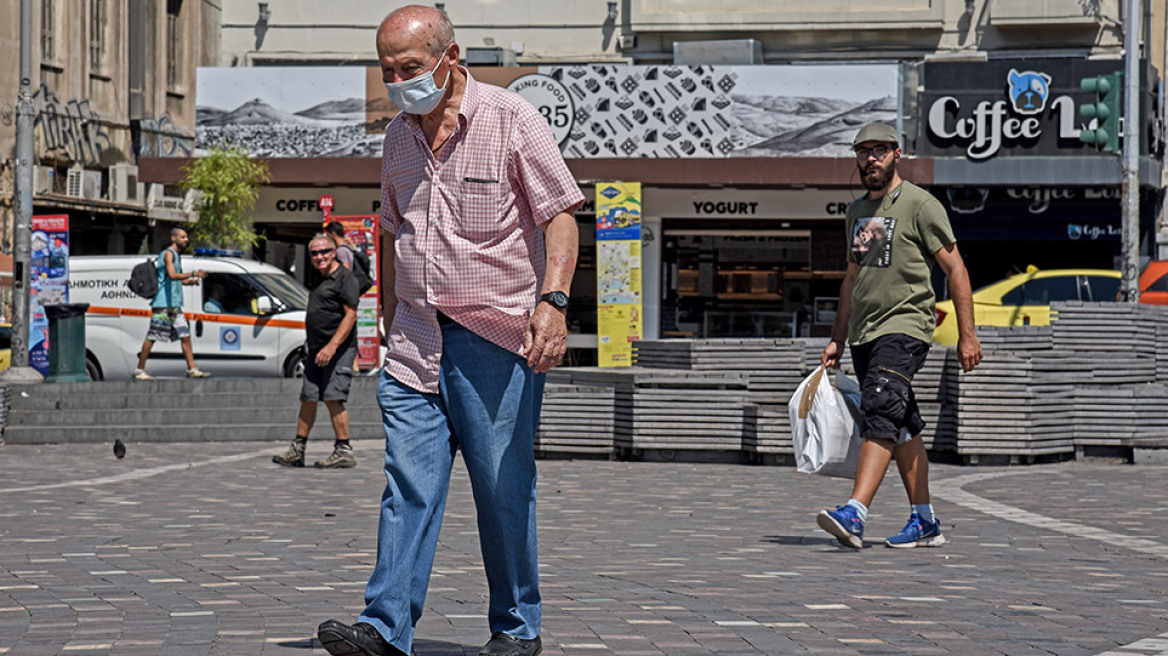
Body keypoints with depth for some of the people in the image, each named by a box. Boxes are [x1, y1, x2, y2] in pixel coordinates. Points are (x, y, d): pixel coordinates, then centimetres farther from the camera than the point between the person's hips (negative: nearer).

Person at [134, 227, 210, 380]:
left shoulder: (177, 255, 19)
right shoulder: (169, 254, -10)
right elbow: (172, 275, -26)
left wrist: (189, 281, 7)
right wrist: (193, 274, -30)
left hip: (175, 305, 9)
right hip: (163, 304, -9)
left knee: (185, 336, 4)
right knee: (152, 337, -5)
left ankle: (192, 369, 4)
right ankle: (140, 370, 0)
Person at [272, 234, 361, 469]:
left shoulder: (344, 278, -8)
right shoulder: (321, 280, 20)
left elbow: (350, 315, -15)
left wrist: (332, 346, -22)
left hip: (338, 350, -9)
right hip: (316, 350, 9)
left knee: (333, 398, -13)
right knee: (308, 398, 7)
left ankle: (344, 450, -8)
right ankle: (297, 451, 10)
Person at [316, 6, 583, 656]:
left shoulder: (511, 120, -5)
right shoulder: (399, 136, 13)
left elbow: (560, 215, -8)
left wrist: (552, 299, -20)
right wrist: (392, 324, 22)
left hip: (496, 340, -5)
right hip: (417, 341, 5)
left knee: (505, 489, 1)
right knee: (409, 483, -4)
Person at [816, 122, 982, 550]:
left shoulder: (920, 205, -5)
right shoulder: (857, 211, 17)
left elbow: (955, 269, -6)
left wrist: (967, 335, -11)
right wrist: (837, 340, 22)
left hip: (904, 326, -8)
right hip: (864, 333, 8)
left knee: (880, 413, -20)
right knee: (902, 427, 10)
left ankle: (855, 514, -32)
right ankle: (925, 523, 15)